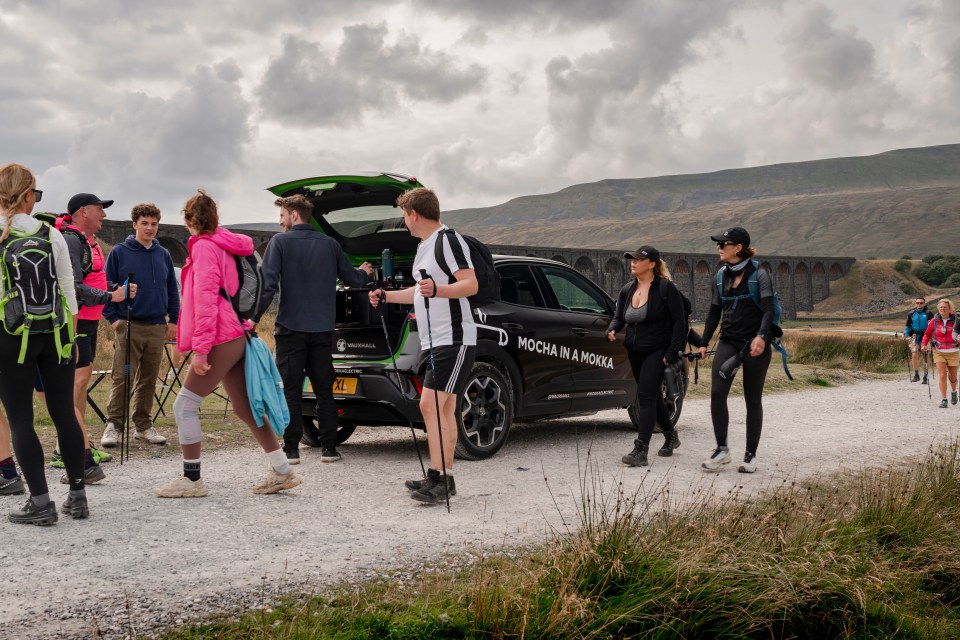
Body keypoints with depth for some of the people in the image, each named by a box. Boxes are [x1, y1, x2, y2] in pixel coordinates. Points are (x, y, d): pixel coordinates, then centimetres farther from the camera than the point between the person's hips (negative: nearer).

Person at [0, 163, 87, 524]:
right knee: (64, 412, 9)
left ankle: (40, 503, 3)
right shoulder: (52, 236, 0)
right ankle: (77, 497, 14)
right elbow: (68, 290, 3)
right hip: (55, 333, 3)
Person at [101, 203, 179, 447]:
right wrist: (113, 317, -7)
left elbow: (172, 290, 16)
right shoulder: (119, 252, -2)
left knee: (149, 379, 9)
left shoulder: (163, 255, 11)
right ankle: (113, 424, 4)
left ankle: (144, 425, 18)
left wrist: (173, 319, 10)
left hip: (157, 327, 4)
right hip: (128, 326, -4)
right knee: (123, 379, -5)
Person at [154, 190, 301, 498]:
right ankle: (282, 471, 14)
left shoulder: (204, 246, -10)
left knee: (184, 405, -1)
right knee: (245, 408, 12)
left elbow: (205, 298, -17)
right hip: (235, 337, 9)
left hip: (220, 340, -9)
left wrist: (200, 348, -19)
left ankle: (191, 479, 3)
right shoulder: (223, 244, 17)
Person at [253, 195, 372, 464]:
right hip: (322, 330, 3)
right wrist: (364, 273, 34)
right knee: (324, 390, 10)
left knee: (291, 390, 2)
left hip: (291, 328, -3)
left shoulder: (280, 242, -5)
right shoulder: (330, 244, 7)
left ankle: (291, 449, 1)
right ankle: (328, 448, 10)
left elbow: (268, 284, -14)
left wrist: (254, 317, -13)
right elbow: (352, 279, 12)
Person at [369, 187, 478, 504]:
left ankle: (437, 479, -17)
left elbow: (471, 285, -22)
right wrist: (386, 296, 35)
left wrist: (437, 290, -35)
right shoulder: (423, 246, 20)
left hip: (454, 340, -10)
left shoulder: (449, 240, -11)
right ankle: (444, 478, 18)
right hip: (435, 341, 10)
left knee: (433, 406, -16)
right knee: (442, 409, 12)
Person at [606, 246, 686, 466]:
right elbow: (618, 317, 16)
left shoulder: (666, 288, -10)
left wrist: (672, 352, -16)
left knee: (646, 397, -16)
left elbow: (679, 321, -11)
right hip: (635, 351, 7)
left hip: (657, 351, -7)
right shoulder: (627, 290, 8)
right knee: (652, 396, 18)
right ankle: (671, 437, 38)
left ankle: (640, 450, -19)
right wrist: (612, 330, -8)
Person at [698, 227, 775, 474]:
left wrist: (761, 336, -33)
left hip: (755, 344, -4)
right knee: (717, 393, -13)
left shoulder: (758, 274, -7)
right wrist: (704, 343, 11)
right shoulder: (722, 275, 9)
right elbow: (714, 311, 16)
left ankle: (751, 455, 12)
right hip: (728, 342, 4)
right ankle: (722, 449, -3)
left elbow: (768, 308, -17)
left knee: (753, 400, 3)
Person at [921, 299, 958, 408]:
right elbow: (927, 334, 8)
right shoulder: (934, 320, -2)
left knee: (953, 377, 12)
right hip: (939, 352, 0)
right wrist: (923, 344, -7)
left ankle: (953, 392, 42)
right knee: (942, 376, -10)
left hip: (953, 352, 0)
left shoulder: (955, 320, -5)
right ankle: (943, 399, -4)